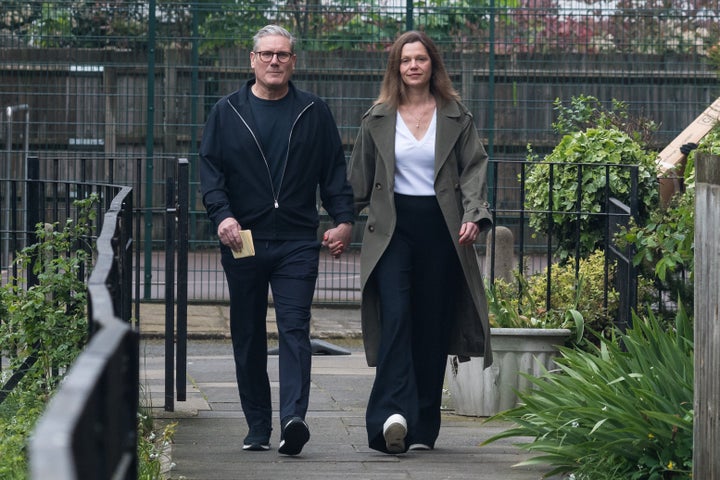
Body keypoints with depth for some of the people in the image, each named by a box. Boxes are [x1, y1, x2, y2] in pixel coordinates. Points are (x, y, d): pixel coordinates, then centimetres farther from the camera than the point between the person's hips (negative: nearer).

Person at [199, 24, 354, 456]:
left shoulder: (314, 113, 10)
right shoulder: (227, 113, 9)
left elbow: (334, 171, 10)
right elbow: (211, 169, 4)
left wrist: (344, 218, -3)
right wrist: (222, 214, -12)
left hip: (297, 242, -1)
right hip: (243, 241, 1)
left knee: (295, 330, -12)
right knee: (248, 338, 6)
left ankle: (294, 419, -22)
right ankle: (257, 428, 13)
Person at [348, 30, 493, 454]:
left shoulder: (456, 117, 7)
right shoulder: (378, 120, 9)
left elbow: (474, 168, 2)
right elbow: (359, 180, 15)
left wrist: (474, 214, -12)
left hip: (440, 228, 1)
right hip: (392, 228, -1)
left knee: (433, 326, 3)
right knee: (396, 316, -17)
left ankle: (424, 428, 10)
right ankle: (394, 414, -29)